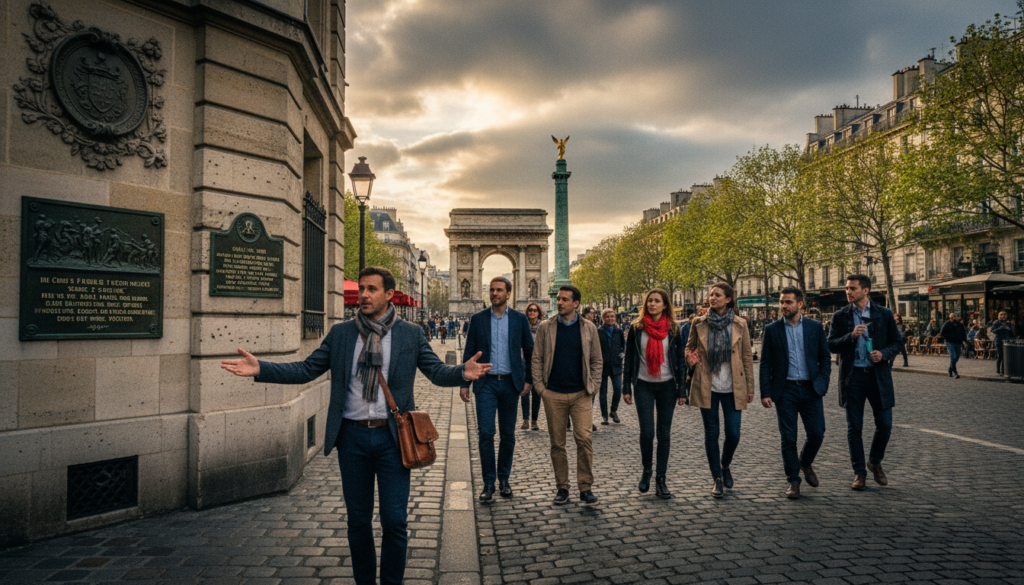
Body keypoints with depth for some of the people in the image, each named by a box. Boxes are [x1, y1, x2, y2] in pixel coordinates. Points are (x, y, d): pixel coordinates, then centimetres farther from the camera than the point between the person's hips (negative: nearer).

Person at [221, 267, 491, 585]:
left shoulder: (410, 334, 0)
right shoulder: (340, 333, 5)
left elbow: (437, 371, -2)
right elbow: (306, 369, 3)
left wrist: (463, 372, -24)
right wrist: (260, 369, -10)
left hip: (392, 437, -2)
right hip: (353, 437, 2)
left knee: (394, 521, 2)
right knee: (358, 520, 14)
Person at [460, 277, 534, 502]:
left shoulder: (520, 319, 3)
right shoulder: (478, 319, 4)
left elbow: (530, 351, 8)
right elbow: (469, 352, 5)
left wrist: (528, 380, 1)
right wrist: (464, 382, 0)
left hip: (511, 383, 1)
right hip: (486, 383, -1)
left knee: (507, 435, 8)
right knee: (485, 433, -5)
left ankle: (504, 479, 22)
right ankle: (488, 483, 6)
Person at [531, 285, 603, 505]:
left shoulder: (588, 328, 5)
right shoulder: (545, 327, 4)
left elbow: (596, 361, 10)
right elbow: (537, 359, 6)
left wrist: (592, 386, 0)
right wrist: (540, 387, -2)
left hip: (581, 394, 0)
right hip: (553, 395, 1)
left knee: (584, 438, -9)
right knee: (557, 443, 5)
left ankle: (585, 487, 4)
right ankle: (562, 487, 18)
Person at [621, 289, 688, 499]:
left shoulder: (673, 329, 1)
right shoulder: (637, 328, 0)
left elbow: (681, 360, 4)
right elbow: (629, 358, 3)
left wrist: (682, 389, 0)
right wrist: (626, 387, 0)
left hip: (667, 386, 1)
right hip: (644, 386, -1)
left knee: (664, 434, 5)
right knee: (647, 432, -6)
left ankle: (661, 479, 16)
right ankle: (646, 471, 19)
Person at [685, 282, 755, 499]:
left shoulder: (739, 325, 1)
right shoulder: (699, 323, 2)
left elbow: (747, 357, 5)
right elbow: (689, 348, 13)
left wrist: (750, 388, 4)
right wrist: (691, 357, -11)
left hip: (732, 388, 0)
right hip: (707, 387, 0)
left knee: (733, 434, 0)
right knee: (711, 434, 4)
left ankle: (725, 465, 32)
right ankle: (717, 479, 20)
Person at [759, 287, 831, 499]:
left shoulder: (815, 327, 5)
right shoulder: (772, 330, 1)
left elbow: (825, 357, 9)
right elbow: (765, 364, 0)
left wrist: (822, 383, -3)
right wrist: (765, 393, -6)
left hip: (810, 389, 1)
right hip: (785, 390, -1)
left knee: (817, 433, 2)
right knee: (788, 438, 2)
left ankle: (806, 463, 32)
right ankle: (793, 480, 16)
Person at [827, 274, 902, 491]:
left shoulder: (884, 314, 4)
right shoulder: (840, 316, 2)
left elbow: (897, 342, 8)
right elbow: (831, 345, -2)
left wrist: (884, 354, -11)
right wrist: (851, 336, -18)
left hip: (878, 375, 1)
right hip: (852, 376, 0)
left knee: (885, 425, 3)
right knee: (854, 427, 4)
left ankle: (875, 463, 29)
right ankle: (859, 472, 17)